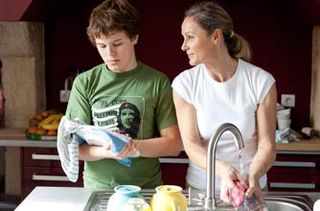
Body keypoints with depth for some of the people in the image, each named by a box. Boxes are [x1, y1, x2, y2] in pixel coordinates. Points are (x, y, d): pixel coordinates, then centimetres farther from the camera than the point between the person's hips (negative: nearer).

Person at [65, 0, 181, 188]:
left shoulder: (157, 83, 0)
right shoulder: (85, 83, 2)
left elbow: (173, 144, 1)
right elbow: (74, 146, 0)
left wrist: (133, 145, -13)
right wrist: (106, 152, -18)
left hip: (146, 190, 0)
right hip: (97, 189, 1)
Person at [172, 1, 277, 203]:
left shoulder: (261, 82, -12)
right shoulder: (185, 84, -10)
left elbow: (266, 144, -11)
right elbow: (191, 144, -12)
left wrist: (252, 176, -30)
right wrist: (223, 169, -30)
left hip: (249, 188, 0)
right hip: (200, 187, 1)